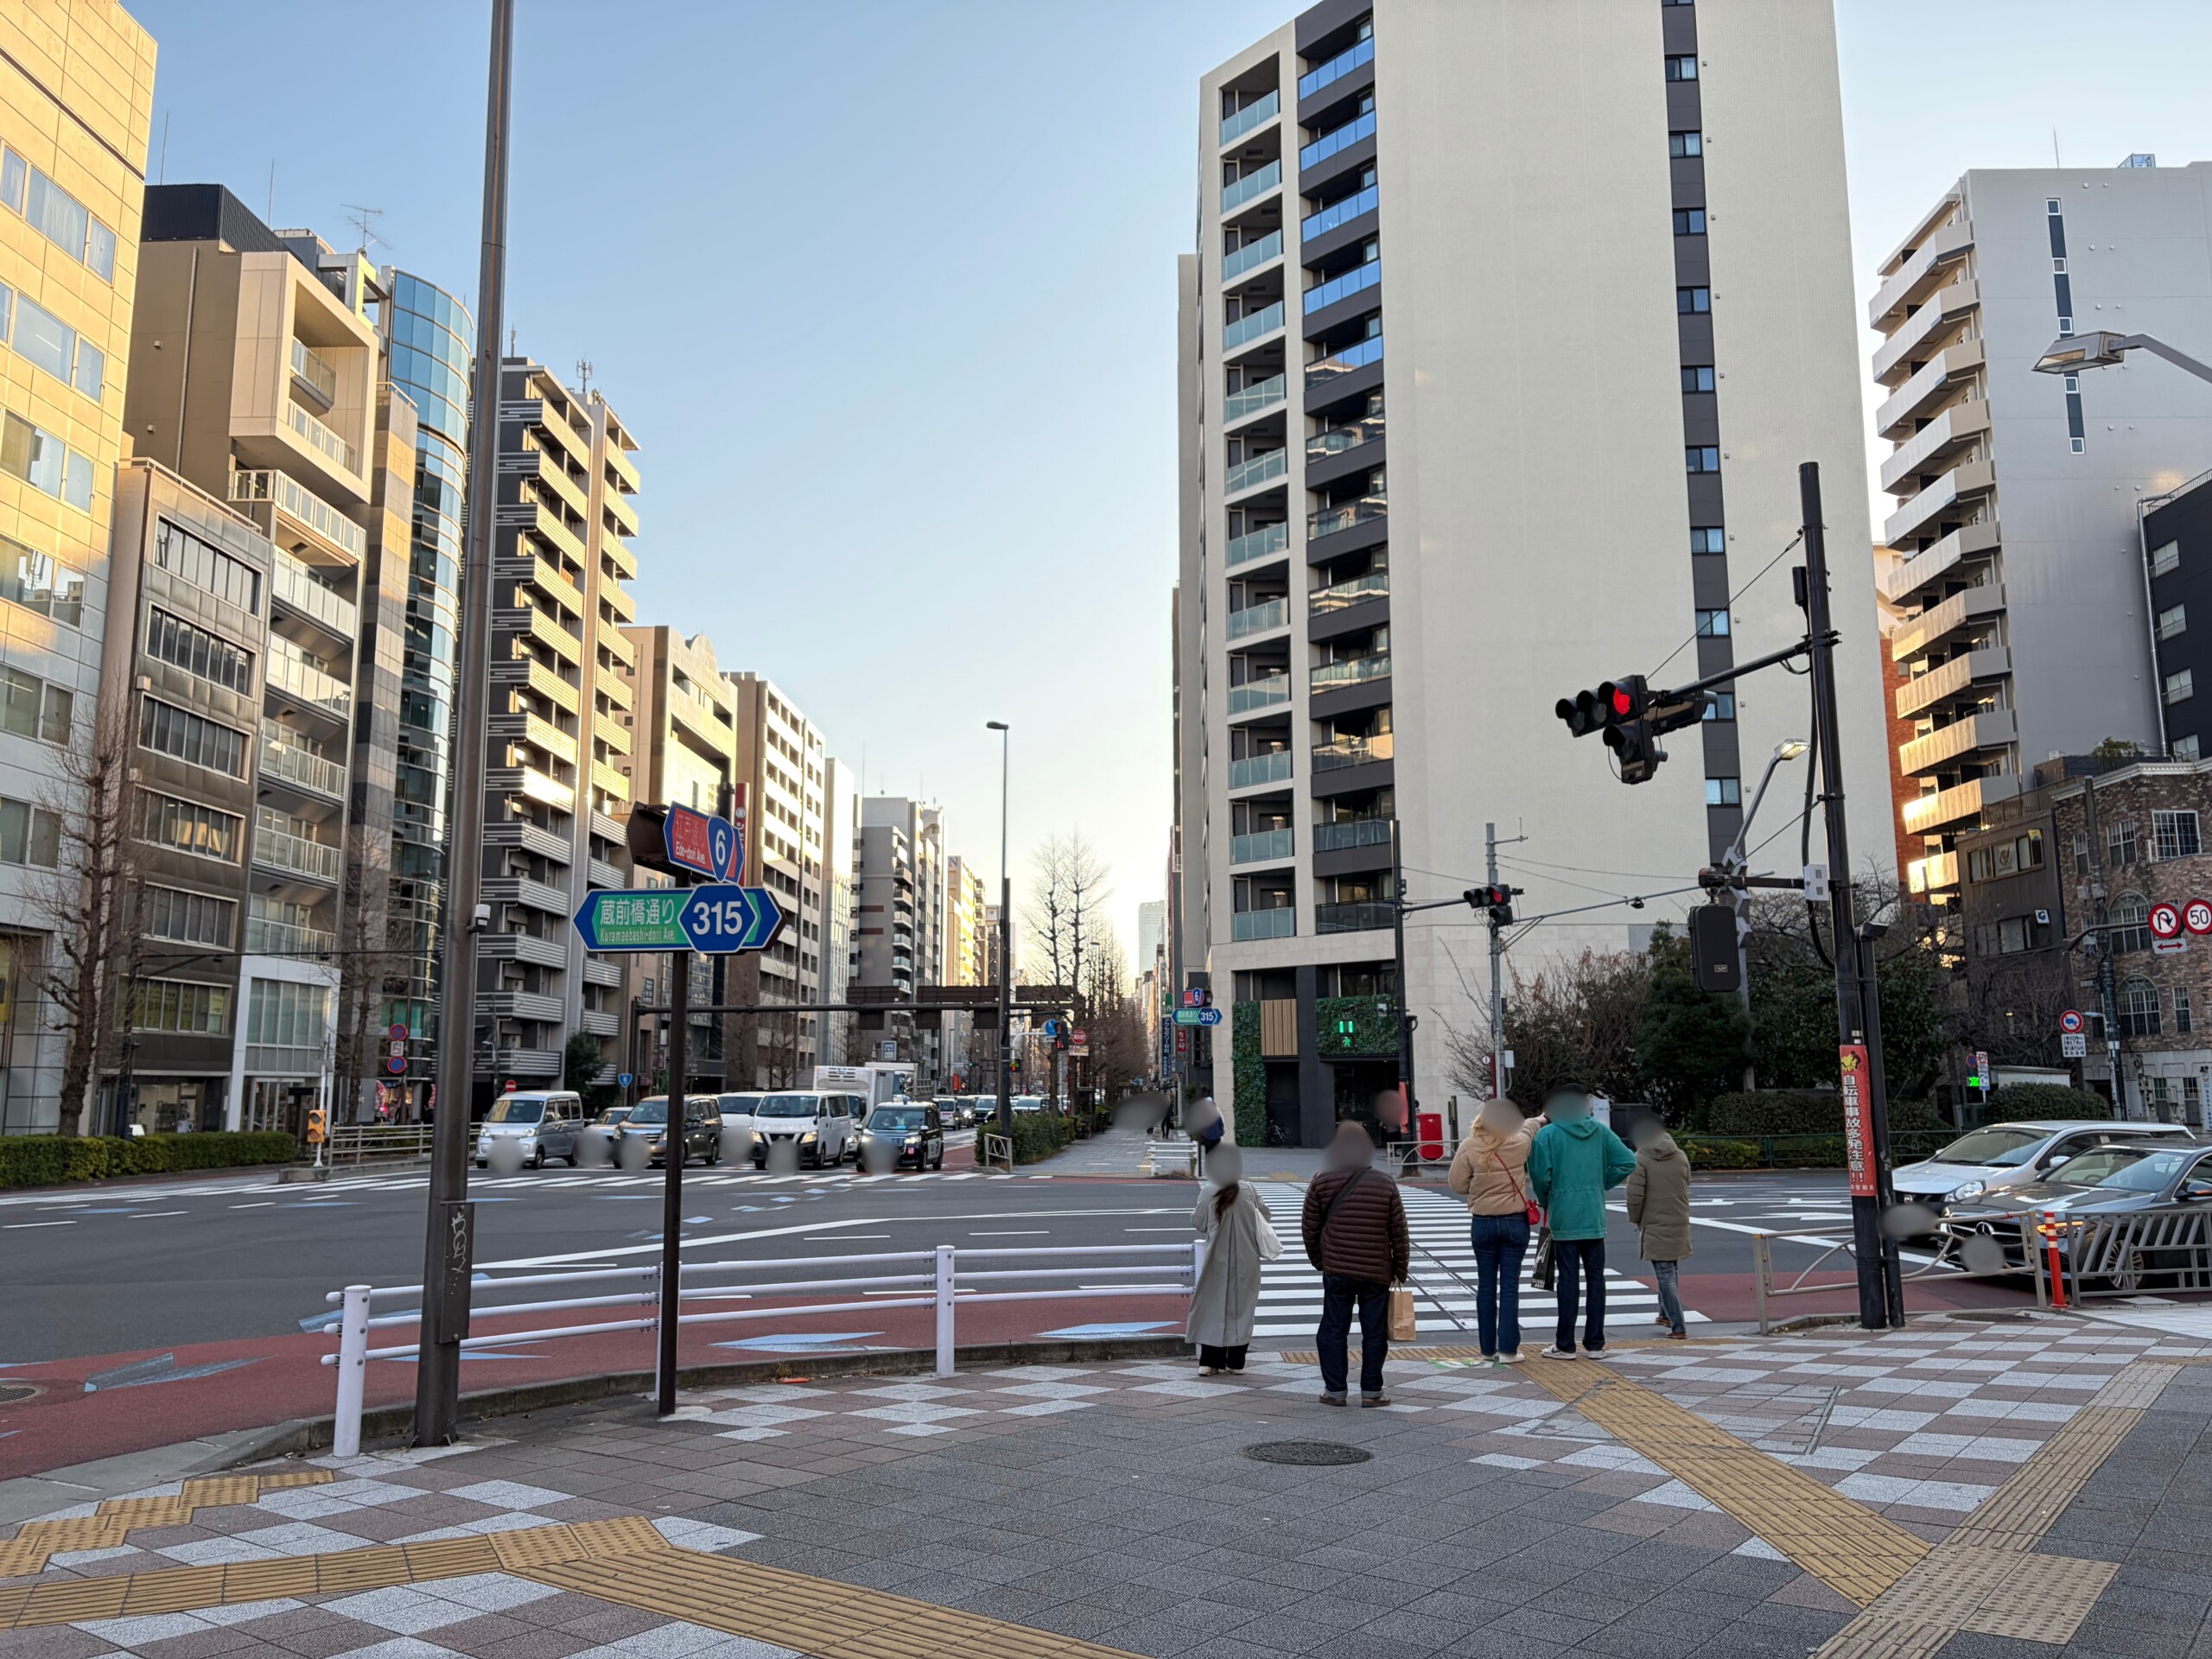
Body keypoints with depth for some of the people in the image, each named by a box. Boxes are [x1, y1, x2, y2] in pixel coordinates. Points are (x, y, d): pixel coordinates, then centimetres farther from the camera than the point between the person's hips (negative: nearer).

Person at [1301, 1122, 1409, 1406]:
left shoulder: (1322, 1183, -1)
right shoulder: (1386, 1184, 0)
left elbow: (1309, 1227, 2)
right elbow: (1399, 1232, 2)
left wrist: (1318, 1260, 16)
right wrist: (1400, 1270, 11)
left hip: (1336, 1270, 0)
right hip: (1377, 1273, 0)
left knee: (1333, 1329, 9)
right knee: (1374, 1332, 8)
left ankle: (1335, 1390, 11)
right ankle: (1371, 1391, 11)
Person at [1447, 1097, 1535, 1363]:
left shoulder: (1470, 1146, -12)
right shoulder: (1520, 1143, -11)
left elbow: (1457, 1184, -7)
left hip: (1483, 1223, 0)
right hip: (1515, 1222, 0)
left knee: (1486, 1286, 10)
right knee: (1510, 1286, 4)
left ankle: (1488, 1349, 15)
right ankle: (1508, 1349, 4)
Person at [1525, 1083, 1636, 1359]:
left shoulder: (1547, 1134, -7)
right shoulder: (1600, 1131, 5)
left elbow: (1540, 1174, -13)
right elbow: (1628, 1162, -1)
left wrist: (1545, 1202, 5)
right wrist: (1601, 1185, 9)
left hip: (1563, 1219, -3)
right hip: (1595, 1218, 3)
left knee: (1568, 1280, 0)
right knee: (1595, 1278, 10)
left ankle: (1565, 1345, 5)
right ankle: (1595, 1342, 16)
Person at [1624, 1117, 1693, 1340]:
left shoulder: (1641, 1159, -13)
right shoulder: (1681, 1156, 3)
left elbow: (1635, 1196, -14)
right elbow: (1685, 1187, 12)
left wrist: (1636, 1220, 2)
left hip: (1655, 1227, -6)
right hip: (1680, 1225, 6)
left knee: (1666, 1276, -2)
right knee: (1672, 1271, 23)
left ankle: (1678, 1328, -2)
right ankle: (1667, 1314, 37)